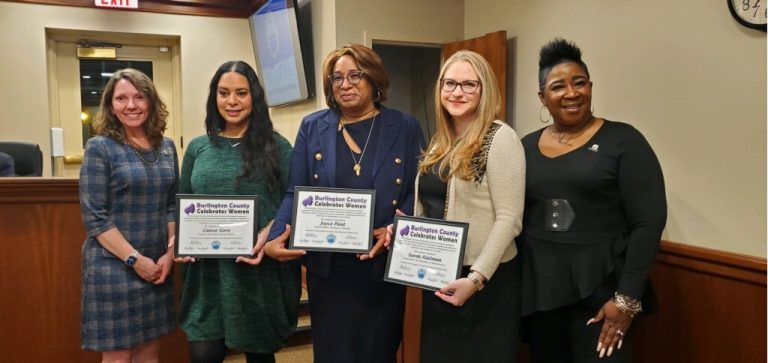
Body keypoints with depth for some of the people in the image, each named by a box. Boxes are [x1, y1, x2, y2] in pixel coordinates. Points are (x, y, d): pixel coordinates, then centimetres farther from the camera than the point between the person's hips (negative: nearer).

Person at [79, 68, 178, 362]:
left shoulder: (166, 147, 7)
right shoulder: (99, 147, -6)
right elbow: (94, 217, -11)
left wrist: (169, 253, -2)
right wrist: (135, 259, -15)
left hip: (158, 264, 5)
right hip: (113, 266, -4)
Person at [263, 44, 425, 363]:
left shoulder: (405, 127, 1)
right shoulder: (312, 127, 4)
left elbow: (419, 191, -1)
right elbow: (296, 193, 2)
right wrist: (276, 237, -14)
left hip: (384, 266, -1)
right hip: (328, 268, 1)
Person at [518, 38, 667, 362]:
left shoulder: (622, 140, -5)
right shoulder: (527, 147, 6)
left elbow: (649, 222, -9)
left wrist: (627, 298, -14)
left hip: (599, 287, -3)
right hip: (538, 289, 4)